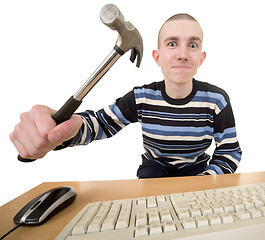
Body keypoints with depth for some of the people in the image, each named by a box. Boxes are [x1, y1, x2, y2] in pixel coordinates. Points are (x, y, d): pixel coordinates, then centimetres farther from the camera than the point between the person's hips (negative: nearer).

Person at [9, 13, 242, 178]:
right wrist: (65, 126, -38)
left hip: (196, 169, 1)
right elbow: (100, 122, -13)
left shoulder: (216, 99, -15)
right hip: (155, 167, 0)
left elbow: (230, 153, -10)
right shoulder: (142, 97, -15)